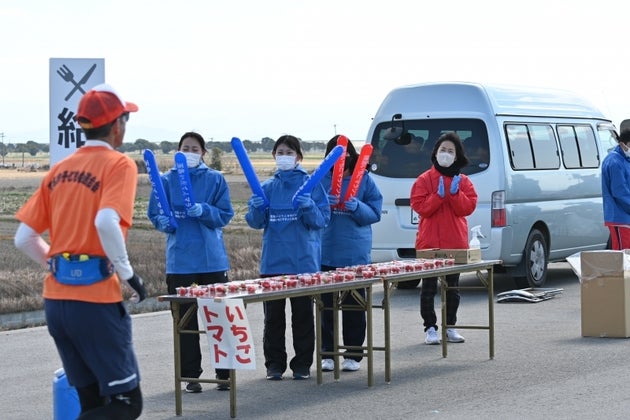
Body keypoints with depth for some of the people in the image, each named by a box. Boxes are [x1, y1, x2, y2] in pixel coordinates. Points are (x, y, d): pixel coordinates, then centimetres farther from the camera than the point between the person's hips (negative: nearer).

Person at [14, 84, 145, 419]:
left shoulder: (59, 170, 14)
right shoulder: (119, 165, -6)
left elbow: (24, 239, 11)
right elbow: (106, 222, -24)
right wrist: (128, 274, -12)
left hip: (55, 299, 7)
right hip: (96, 300, -7)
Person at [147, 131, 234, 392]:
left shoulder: (215, 179, 4)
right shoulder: (167, 180, 5)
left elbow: (225, 214, 0)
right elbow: (155, 214, 6)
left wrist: (203, 211, -17)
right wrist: (165, 222, -15)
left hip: (212, 258, 0)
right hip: (180, 260, 0)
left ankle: (224, 373, 11)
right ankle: (190, 375, 10)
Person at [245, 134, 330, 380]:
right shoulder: (267, 187, 9)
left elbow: (322, 220, -5)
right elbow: (256, 223, 7)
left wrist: (309, 207, -24)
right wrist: (256, 209, -13)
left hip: (304, 261, -3)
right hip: (272, 262, 3)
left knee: (303, 316, 4)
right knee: (273, 316, 7)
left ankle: (302, 364, 11)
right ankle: (274, 364, 14)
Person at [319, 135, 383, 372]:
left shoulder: (364, 180, 3)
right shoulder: (319, 179, 5)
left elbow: (375, 213, 1)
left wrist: (357, 207, -18)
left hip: (355, 253, -1)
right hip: (325, 253, 1)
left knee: (354, 306, 4)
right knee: (326, 305, 3)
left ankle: (353, 354, 11)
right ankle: (327, 353, 11)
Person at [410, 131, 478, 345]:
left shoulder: (463, 181, 9)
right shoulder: (425, 179, 1)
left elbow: (468, 207, -1)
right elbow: (419, 206, -9)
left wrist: (455, 193, -15)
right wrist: (438, 195, -19)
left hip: (456, 243, 3)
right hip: (429, 242, -3)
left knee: (453, 287, 9)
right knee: (429, 287, -2)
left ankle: (450, 327, 17)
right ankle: (430, 328, 3)